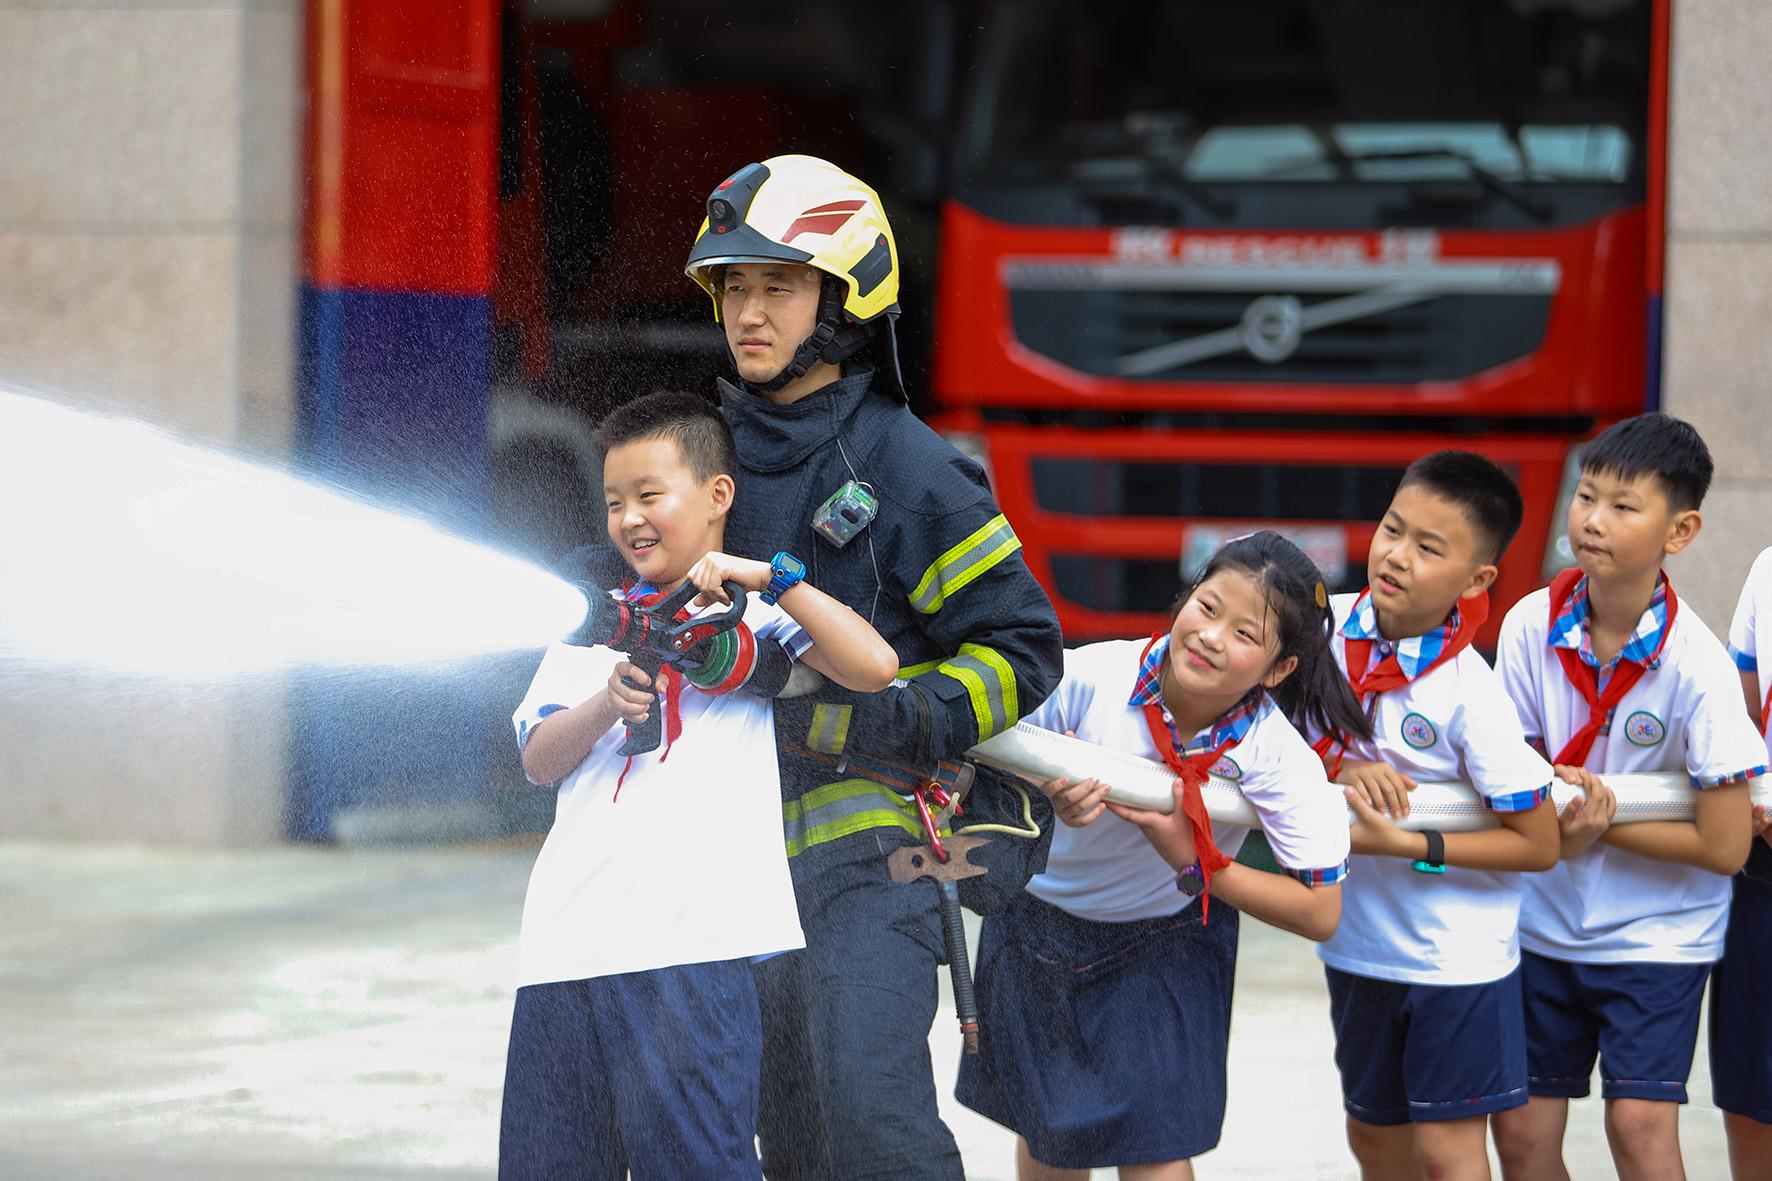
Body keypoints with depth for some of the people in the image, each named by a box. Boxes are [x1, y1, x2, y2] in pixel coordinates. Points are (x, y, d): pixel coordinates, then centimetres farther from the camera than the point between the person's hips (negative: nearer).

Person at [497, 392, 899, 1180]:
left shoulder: (753, 614, 8)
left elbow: (875, 668, -7)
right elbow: (539, 760, 12)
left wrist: (770, 578, -10)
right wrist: (607, 706, -7)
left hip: (688, 946, -5)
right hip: (564, 950, 5)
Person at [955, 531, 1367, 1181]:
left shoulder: (1282, 761, -28)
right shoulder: (1090, 676, -28)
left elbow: (1319, 914, -23)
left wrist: (1192, 860, -31)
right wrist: (1050, 794, -34)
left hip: (1166, 944, -1)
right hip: (1038, 913, 2)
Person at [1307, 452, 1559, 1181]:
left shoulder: (1469, 696, -23)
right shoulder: (1327, 625, -9)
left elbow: (1538, 844, -18)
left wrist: (1408, 846, -23)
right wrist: (1341, 767, -16)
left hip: (1456, 955, -6)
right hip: (1358, 937, 6)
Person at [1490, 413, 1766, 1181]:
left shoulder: (1696, 665, -19)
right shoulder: (1532, 626, -9)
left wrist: (1597, 820, -18)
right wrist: (1566, 808, -20)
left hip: (1657, 934, -4)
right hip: (1546, 921, 4)